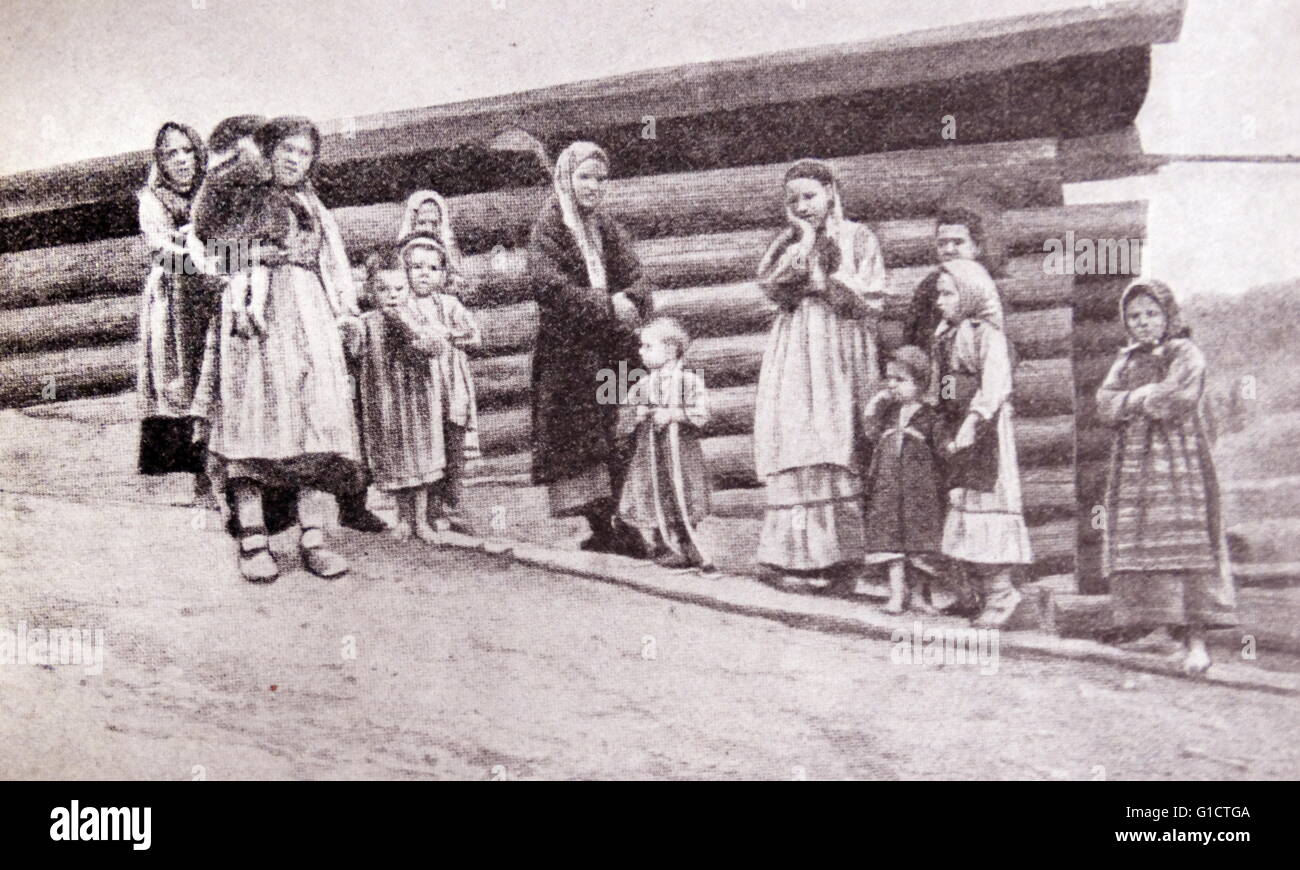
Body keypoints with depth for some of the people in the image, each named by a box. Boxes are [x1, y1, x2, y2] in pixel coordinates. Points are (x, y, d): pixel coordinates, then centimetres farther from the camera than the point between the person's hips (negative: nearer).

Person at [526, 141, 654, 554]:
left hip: (610, 347, 5)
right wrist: (605, 306, -17)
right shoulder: (548, 228, 0)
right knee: (577, 434, -7)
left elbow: (635, 284, 11)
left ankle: (610, 526, 0)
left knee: (612, 435, -2)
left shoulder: (609, 229, 17)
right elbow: (547, 283, -14)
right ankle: (601, 528, -5)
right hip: (566, 349, -5)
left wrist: (629, 303, -13)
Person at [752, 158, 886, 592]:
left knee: (841, 453, -4)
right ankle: (793, 553, -8)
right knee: (799, 453, -7)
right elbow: (775, 290, -2)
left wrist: (836, 274, -8)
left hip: (842, 355, -1)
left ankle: (838, 550, -1)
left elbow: (871, 301, 0)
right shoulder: (787, 243, 14)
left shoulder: (858, 238, 6)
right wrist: (805, 242, -5)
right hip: (796, 356, 2)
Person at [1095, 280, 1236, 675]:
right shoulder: (1126, 361, 18)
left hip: (1178, 464, -5)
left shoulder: (1186, 354, 2)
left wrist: (1131, 400, -4)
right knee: (1132, 545, 0)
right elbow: (1105, 405, 4)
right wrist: (1146, 396, -10)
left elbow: (1178, 401, -14)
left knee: (1184, 545, -11)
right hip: (1133, 465, 6)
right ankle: (1144, 622, 6)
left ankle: (1195, 636, -12)